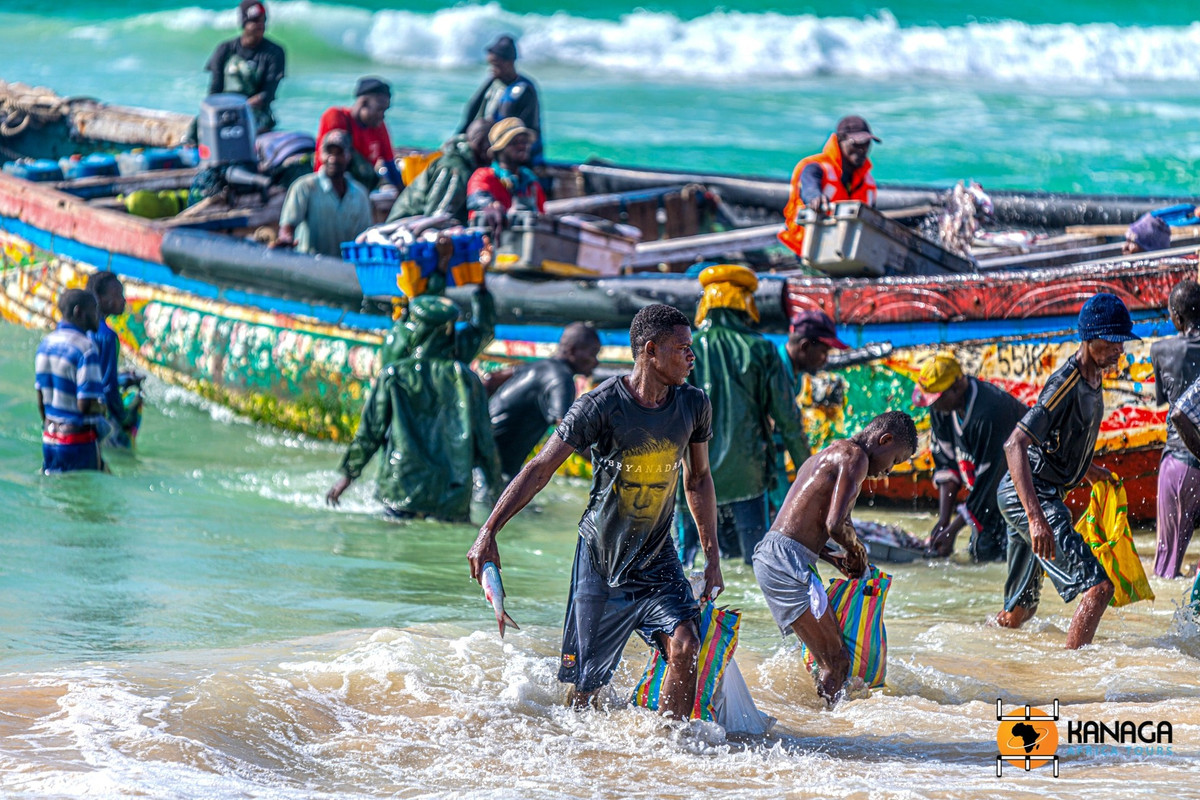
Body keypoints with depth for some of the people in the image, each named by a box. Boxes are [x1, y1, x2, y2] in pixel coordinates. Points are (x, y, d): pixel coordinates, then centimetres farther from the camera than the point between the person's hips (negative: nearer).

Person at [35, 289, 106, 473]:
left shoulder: (46, 343, 8)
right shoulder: (85, 349, -17)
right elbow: (85, 404, -22)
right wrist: (102, 406, -1)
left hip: (49, 439, 8)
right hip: (79, 442, -8)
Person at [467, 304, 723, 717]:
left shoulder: (693, 405, -3)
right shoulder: (600, 406, -17)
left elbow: (698, 479, 13)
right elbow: (540, 469, -14)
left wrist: (713, 557, 11)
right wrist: (488, 533, -21)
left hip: (657, 558, 3)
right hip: (601, 556, -3)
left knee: (684, 646, -19)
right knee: (587, 681, 2)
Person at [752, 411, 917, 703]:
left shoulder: (825, 456, 26)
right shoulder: (855, 457, -6)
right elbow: (835, 525, -17)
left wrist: (835, 559, 22)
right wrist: (858, 550, 3)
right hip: (787, 561, -10)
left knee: (832, 659, 12)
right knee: (836, 662, -10)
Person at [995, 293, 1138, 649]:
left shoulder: (1093, 377, 10)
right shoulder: (1067, 383, -20)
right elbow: (1015, 444, -30)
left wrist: (1085, 468, 40)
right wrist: (1036, 518, -39)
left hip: (1038, 497, 10)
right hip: (1029, 496, -10)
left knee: (1020, 610, 19)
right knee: (1097, 587, -20)